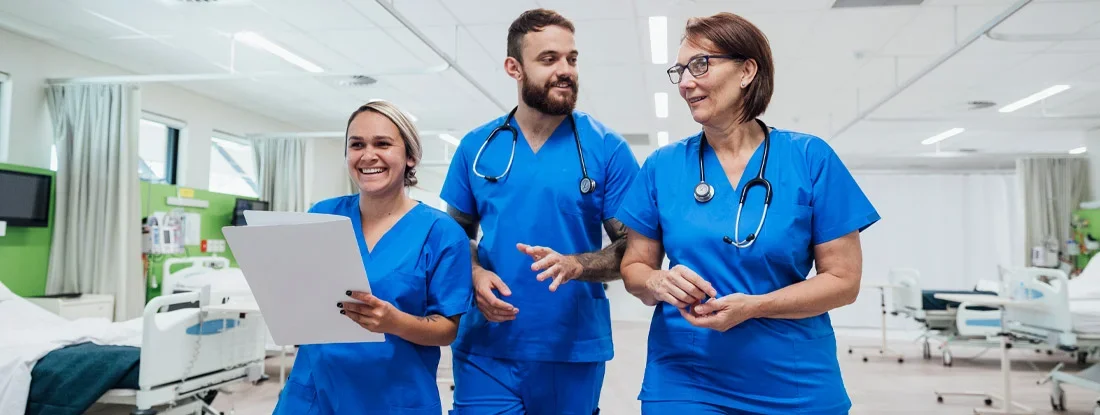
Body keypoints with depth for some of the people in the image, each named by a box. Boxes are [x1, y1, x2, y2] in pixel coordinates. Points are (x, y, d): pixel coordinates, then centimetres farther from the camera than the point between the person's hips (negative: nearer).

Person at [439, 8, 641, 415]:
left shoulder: (608, 148, -4)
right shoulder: (476, 146, 3)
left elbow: (633, 247, -3)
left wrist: (575, 266, -21)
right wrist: (475, 275, -10)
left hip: (573, 351, 0)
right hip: (485, 350, 1)